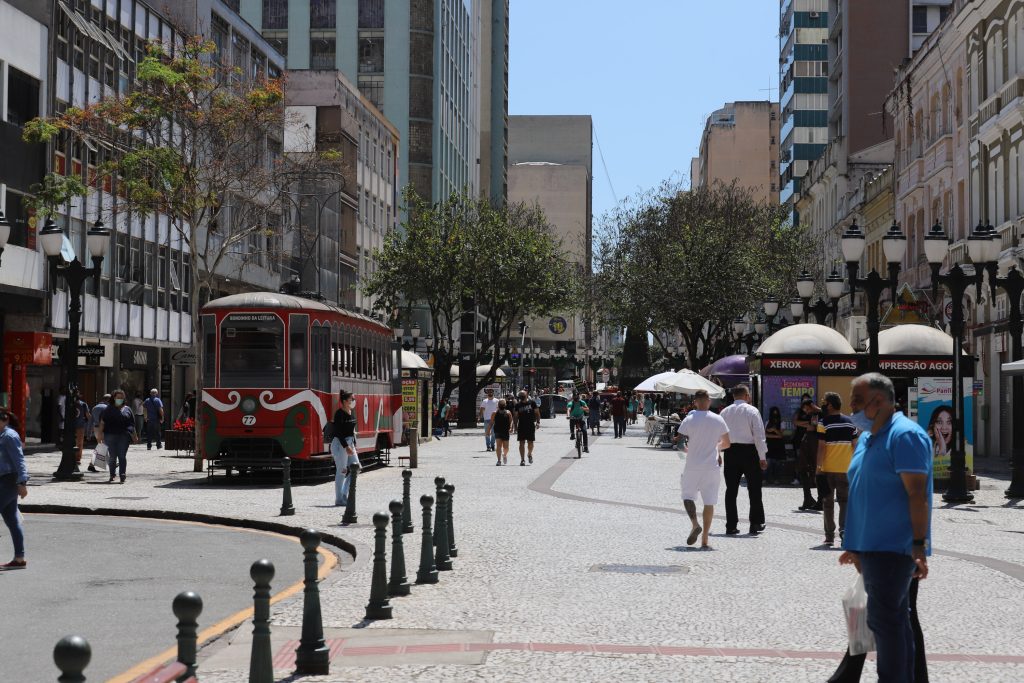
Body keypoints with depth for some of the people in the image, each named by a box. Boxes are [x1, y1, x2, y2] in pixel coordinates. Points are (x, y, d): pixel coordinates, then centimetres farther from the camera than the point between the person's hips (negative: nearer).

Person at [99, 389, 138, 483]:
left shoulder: (127, 409, 13)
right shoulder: (109, 409, 11)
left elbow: (132, 425, 14)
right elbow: (102, 422, 8)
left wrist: (135, 436, 10)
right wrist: (101, 433, -3)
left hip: (124, 436, 0)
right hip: (111, 436, 0)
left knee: (122, 456, -8)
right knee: (113, 457, 6)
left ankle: (122, 475, -12)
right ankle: (112, 474, 20)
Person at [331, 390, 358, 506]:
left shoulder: (351, 413, 11)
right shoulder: (339, 413, -14)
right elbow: (338, 432, -20)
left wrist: (353, 445, 15)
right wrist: (346, 447, -24)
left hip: (349, 443, 9)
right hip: (340, 444, -9)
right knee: (341, 471, -4)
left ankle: (345, 494, 15)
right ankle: (339, 499, 4)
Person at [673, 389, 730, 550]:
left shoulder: (689, 420, -7)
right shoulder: (718, 420, 1)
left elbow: (677, 441, -6)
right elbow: (726, 444, 10)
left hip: (693, 466, -2)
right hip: (712, 466, 2)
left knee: (688, 495, 13)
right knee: (709, 502, 6)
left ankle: (695, 523, -13)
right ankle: (704, 541, 3)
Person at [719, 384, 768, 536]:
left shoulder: (724, 412, 6)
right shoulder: (752, 411, -6)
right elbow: (759, 435, -10)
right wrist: (763, 457, -7)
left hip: (730, 451, 4)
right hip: (749, 451, -4)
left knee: (731, 490, 8)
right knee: (754, 489, 7)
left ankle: (731, 525, 7)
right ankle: (756, 524, 9)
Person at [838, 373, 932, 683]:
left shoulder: (904, 434, -14)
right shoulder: (867, 438, 16)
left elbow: (917, 493, -19)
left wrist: (919, 546, -23)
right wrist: (856, 546, 21)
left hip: (892, 547, -9)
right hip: (873, 547, 9)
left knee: (884, 620, -11)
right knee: (896, 620, 13)